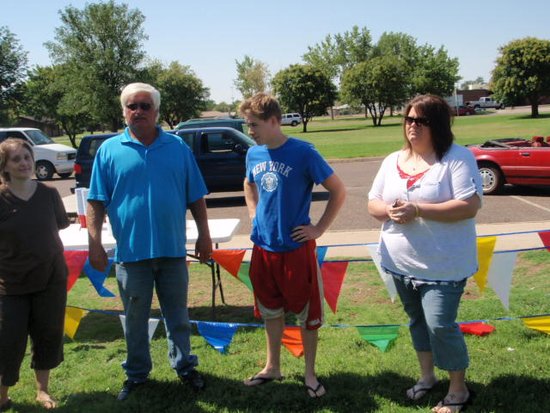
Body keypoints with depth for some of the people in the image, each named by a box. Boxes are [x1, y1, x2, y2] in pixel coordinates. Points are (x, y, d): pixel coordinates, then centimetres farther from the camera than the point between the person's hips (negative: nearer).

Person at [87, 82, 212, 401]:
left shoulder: (178, 147, 3)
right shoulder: (110, 150, 0)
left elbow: (196, 198, 6)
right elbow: (96, 202, 0)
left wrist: (204, 236, 3)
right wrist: (95, 242, -7)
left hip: (173, 250, 1)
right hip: (130, 252, 0)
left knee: (178, 315, 14)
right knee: (135, 318, 13)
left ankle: (184, 366, 32)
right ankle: (137, 373, 30)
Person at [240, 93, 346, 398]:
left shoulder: (302, 153, -14)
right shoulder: (254, 154, 2)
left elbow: (338, 191, -9)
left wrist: (319, 229, -10)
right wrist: (255, 216, 11)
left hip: (296, 247, -5)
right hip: (263, 246, 5)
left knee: (307, 312, 7)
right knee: (270, 310, 17)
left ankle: (310, 374, 23)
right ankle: (272, 367, 33)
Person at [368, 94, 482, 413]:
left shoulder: (457, 157, -12)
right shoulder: (393, 161, 7)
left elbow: (469, 206, -21)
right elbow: (373, 204, 8)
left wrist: (417, 210, -25)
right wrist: (391, 211, -16)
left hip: (443, 265, -6)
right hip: (401, 263, 6)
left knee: (440, 325, -5)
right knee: (417, 320, 19)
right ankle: (427, 375, 38)